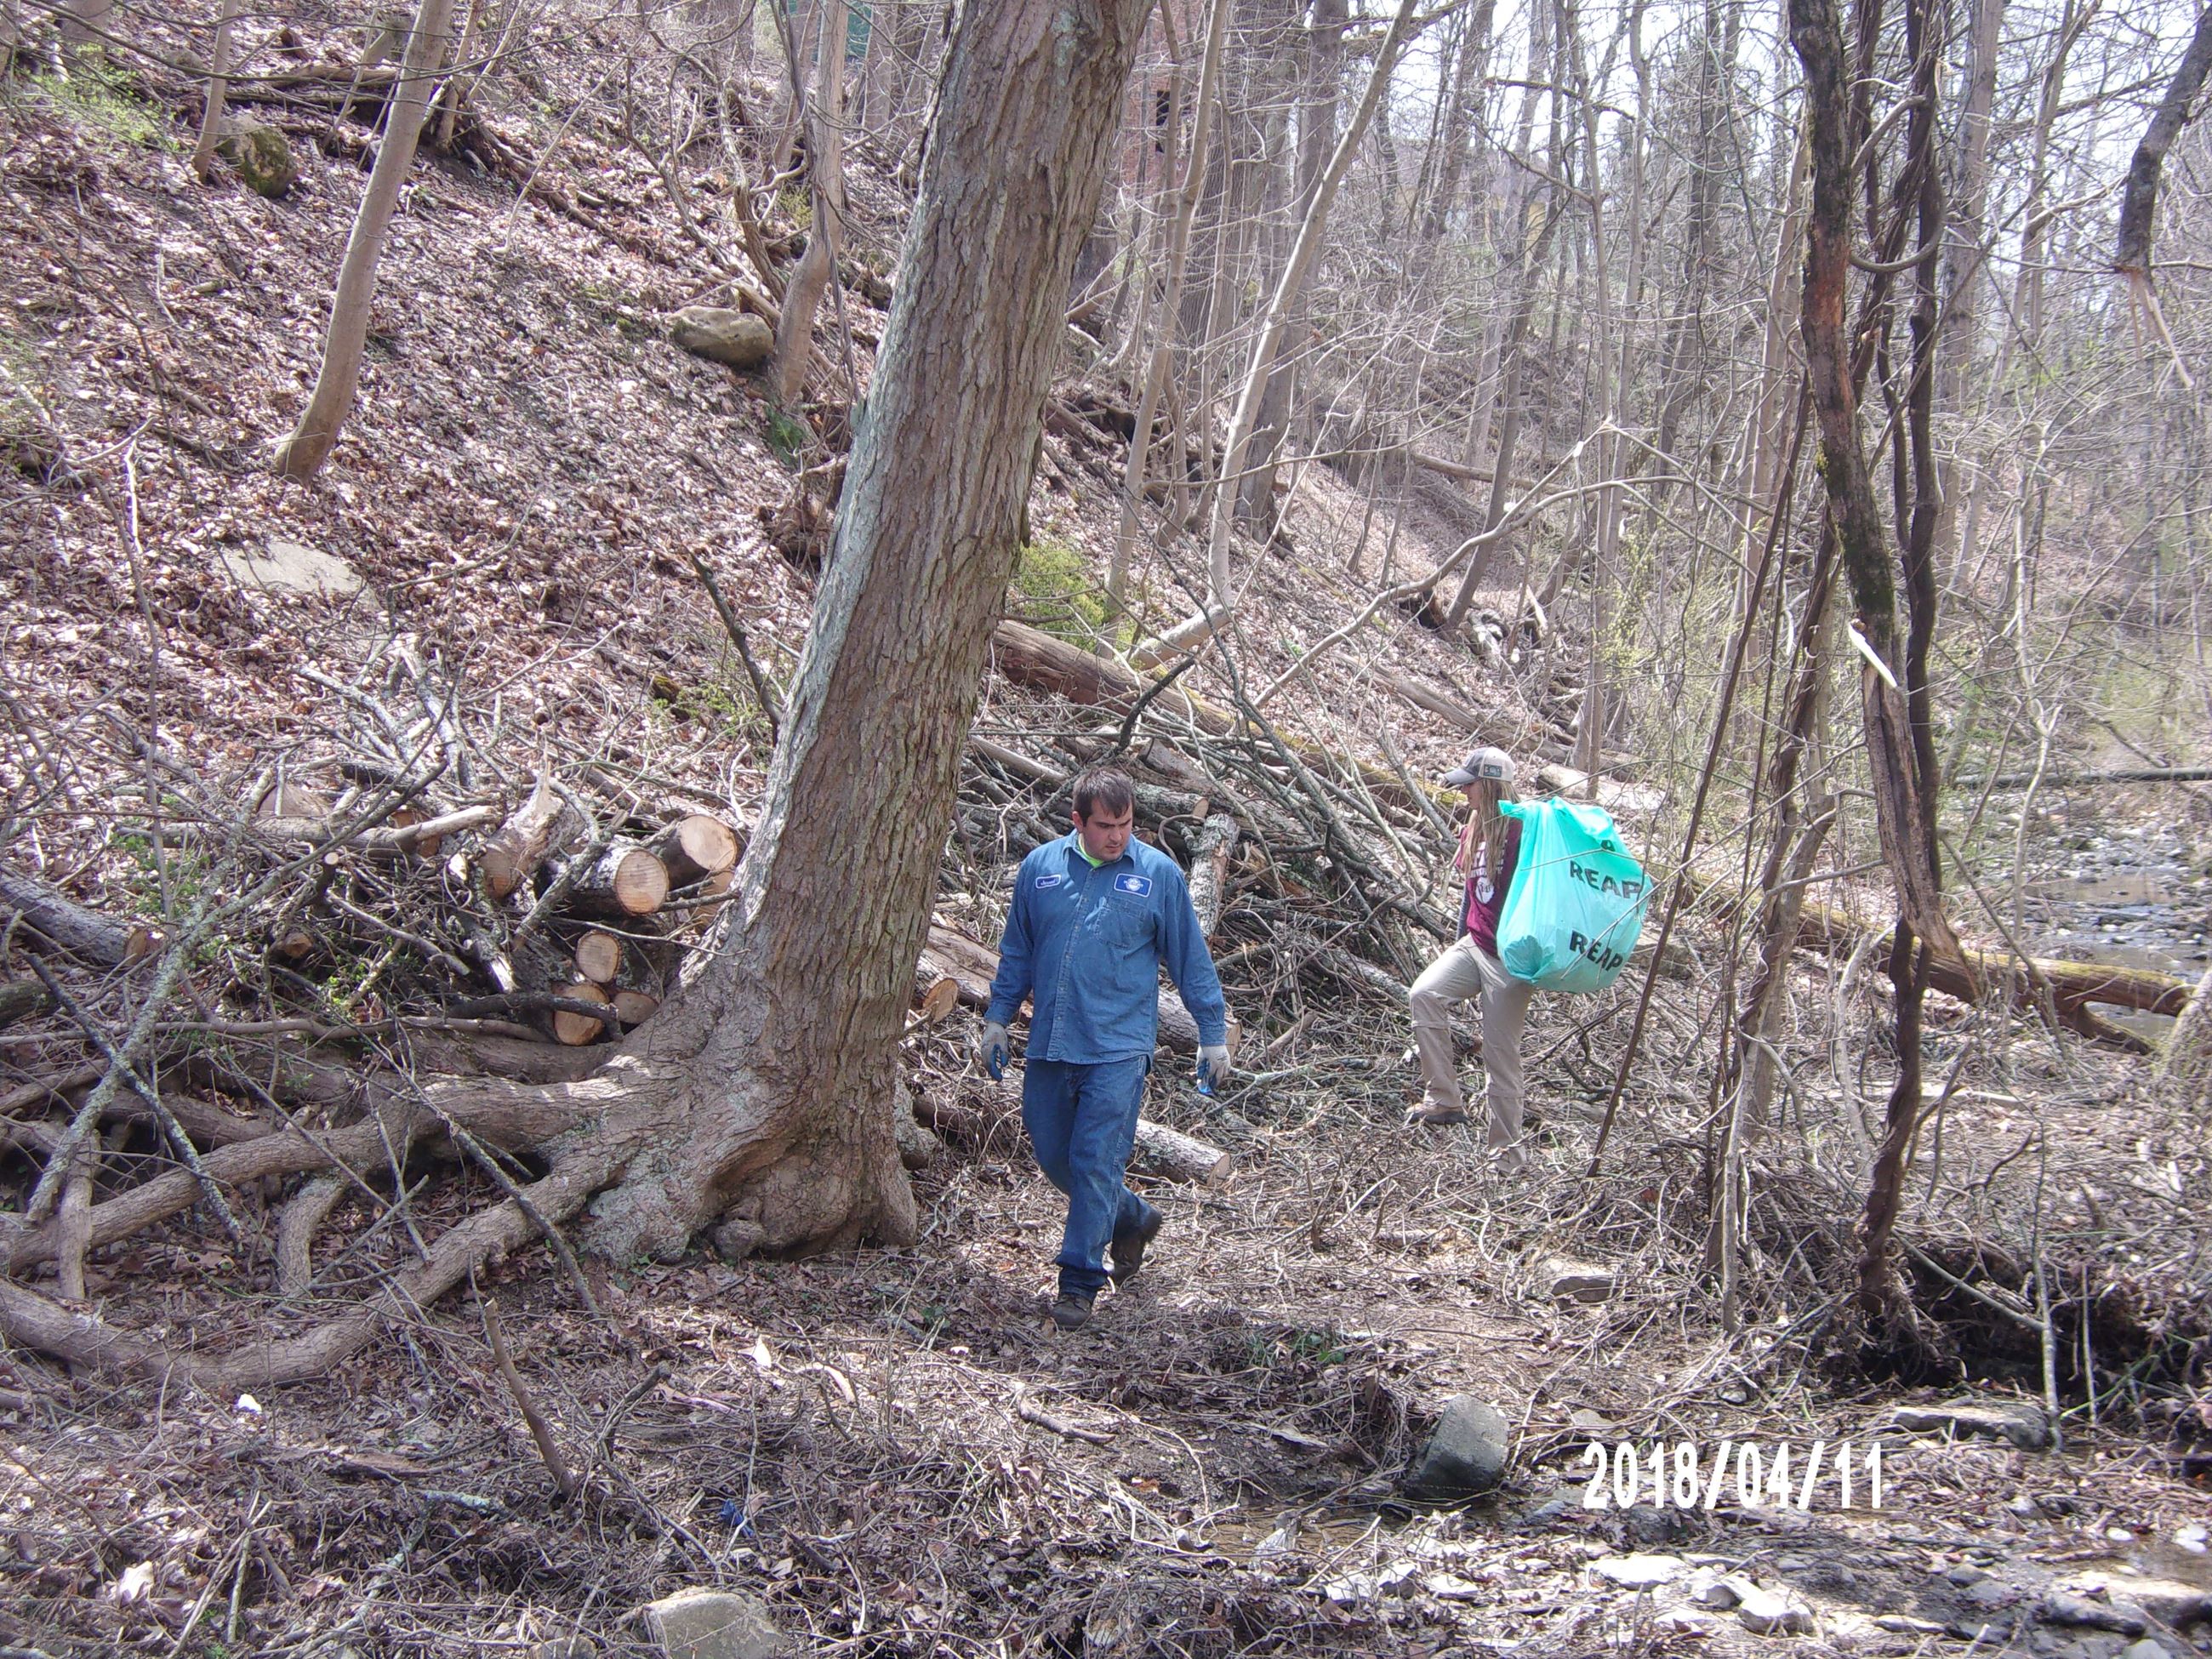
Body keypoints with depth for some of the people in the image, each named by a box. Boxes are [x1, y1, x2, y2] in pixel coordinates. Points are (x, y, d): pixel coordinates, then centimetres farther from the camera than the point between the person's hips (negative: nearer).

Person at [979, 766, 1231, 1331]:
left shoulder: (1159, 874, -2)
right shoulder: (1040, 867, 6)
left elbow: (1191, 961, 4)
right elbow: (1017, 952, 16)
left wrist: (1214, 1035, 5)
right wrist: (997, 1019, 14)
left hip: (1118, 1049, -4)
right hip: (1048, 1047, 4)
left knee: (1096, 1163, -7)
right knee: (1053, 1157, 11)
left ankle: (1080, 1282, 3)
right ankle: (1133, 1219, 34)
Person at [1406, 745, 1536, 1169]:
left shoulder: (1521, 831, -16)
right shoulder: (1473, 830, 9)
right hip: (1474, 946, 7)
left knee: (1501, 1053, -1)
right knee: (1424, 993, -17)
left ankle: (1508, 1151, 12)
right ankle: (1444, 1100, -11)